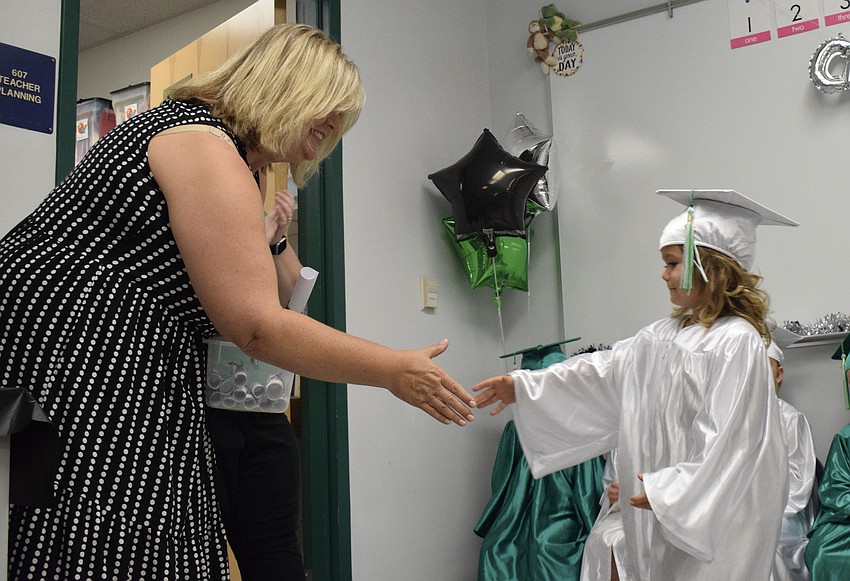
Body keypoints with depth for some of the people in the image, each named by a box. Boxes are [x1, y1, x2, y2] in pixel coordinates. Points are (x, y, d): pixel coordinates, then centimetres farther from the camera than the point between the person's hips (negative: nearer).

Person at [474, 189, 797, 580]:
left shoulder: (737, 342, -17)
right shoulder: (664, 335, 8)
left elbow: (730, 438, -20)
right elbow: (604, 372, 9)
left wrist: (669, 490, -17)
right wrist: (524, 387, 5)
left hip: (716, 514, -7)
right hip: (667, 506, 7)